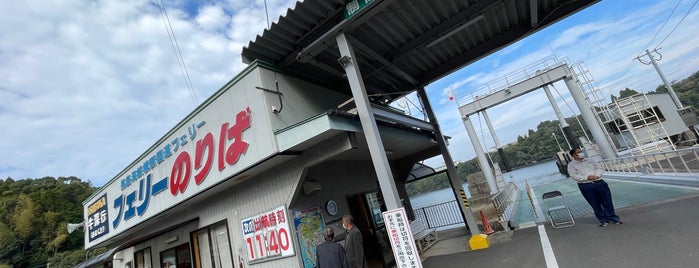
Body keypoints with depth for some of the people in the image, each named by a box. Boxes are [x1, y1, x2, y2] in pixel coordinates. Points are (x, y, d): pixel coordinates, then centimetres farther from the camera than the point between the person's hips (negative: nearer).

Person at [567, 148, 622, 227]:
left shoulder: (589, 161, 14)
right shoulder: (571, 165, -1)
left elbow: (599, 168, 8)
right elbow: (574, 175, -10)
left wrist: (596, 175, -11)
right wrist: (587, 177, -18)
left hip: (599, 182, 3)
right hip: (585, 186, -3)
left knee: (607, 201, 6)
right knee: (595, 204, 4)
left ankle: (613, 217, 21)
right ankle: (603, 220, 16)